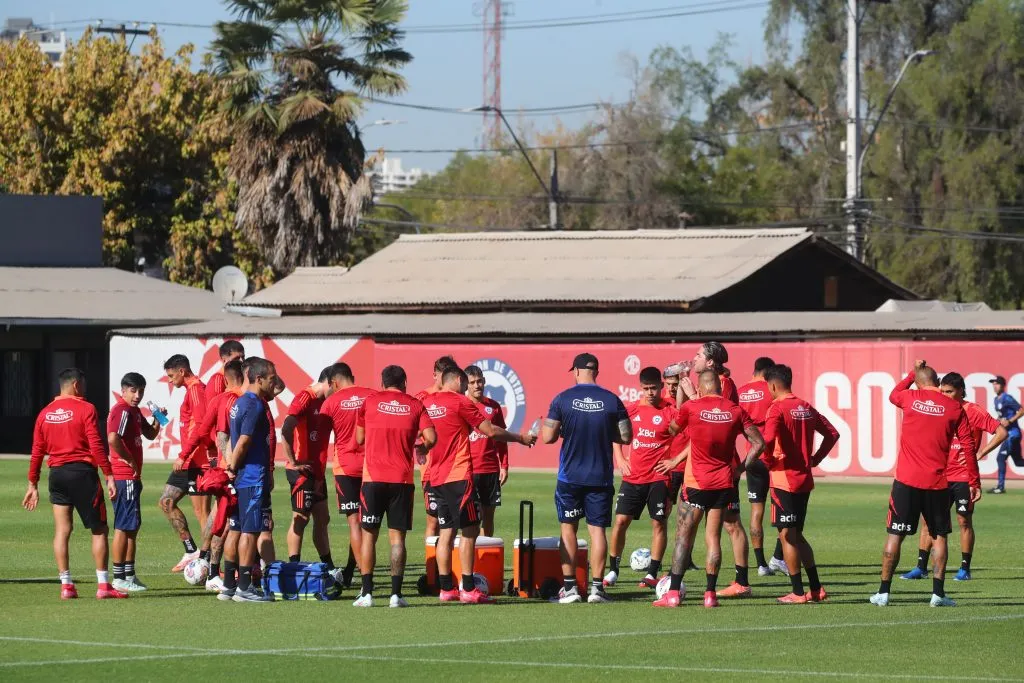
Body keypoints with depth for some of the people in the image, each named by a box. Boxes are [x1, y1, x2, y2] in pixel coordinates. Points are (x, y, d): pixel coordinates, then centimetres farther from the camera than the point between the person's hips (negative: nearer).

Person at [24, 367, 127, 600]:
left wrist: (33, 485, 16)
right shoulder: (85, 409, -5)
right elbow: (96, 446, -12)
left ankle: (66, 585, 0)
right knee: (99, 529, 2)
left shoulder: (45, 414, 9)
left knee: (61, 530, 5)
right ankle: (103, 585, -2)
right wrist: (109, 476, -10)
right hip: (83, 472, -4)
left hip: (57, 474, 5)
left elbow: (37, 452, 10)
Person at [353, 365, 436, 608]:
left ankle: (367, 593, -1)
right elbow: (431, 437, -4)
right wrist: (420, 447, 18)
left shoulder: (370, 401, 6)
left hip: (373, 478, 0)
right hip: (402, 479, 0)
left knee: (369, 534, 5)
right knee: (397, 536, 3)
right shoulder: (415, 405, 5)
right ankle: (396, 593, -4)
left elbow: (359, 438, 11)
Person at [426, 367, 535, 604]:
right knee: (470, 530, -5)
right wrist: (521, 438, 4)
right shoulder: (460, 402, -8)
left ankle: (446, 588, 7)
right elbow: (491, 431, -7)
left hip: (436, 477, 7)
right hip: (458, 475, -7)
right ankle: (468, 590, -10)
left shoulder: (428, 403, 11)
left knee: (446, 531, 10)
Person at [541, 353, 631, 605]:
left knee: (568, 529, 8)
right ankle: (597, 587, 0)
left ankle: (569, 587, 4)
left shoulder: (562, 399, -6)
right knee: (597, 529, 4)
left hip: (570, 477, -1)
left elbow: (548, 437, -7)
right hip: (601, 477, 1)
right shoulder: (611, 400, -3)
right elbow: (626, 437, 0)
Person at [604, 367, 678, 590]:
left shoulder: (670, 410, -4)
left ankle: (652, 573, 7)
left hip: (658, 477, -3)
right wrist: (620, 459, 8)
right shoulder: (631, 410, 6)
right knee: (621, 520, -1)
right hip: (633, 476, 3)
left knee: (658, 522, 0)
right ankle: (612, 570, 9)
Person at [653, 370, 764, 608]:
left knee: (683, 536, 2)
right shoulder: (735, 411, -1)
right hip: (725, 482, 3)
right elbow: (758, 443, -1)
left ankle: (673, 593, -5)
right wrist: (740, 468, 6)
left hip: (696, 483, -3)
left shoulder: (691, 407, -8)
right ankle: (710, 593, 4)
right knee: (713, 537, 9)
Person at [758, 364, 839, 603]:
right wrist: (815, 459, 14)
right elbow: (832, 434, 14)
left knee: (787, 535, -1)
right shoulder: (806, 407, 10)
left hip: (784, 478, -7)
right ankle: (816, 589, 15)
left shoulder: (777, 409, -12)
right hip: (805, 478, 7)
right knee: (796, 534, 17)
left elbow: (766, 440, -26)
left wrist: (749, 461, -11)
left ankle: (798, 592, -1)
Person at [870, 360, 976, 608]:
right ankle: (938, 593, 5)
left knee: (895, 535, 5)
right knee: (939, 535, 11)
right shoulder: (954, 407, -1)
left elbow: (893, 394, 25)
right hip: (937, 483, 0)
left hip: (906, 481, 0)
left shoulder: (911, 398, -1)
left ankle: (884, 592, 4)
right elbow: (968, 446, 0)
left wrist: (912, 373, 33)